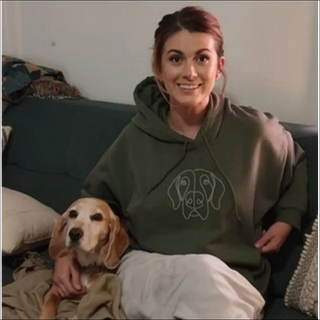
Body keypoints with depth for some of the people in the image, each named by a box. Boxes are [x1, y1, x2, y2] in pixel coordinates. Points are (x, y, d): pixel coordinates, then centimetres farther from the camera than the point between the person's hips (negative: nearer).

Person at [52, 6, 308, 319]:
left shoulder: (253, 130, -3)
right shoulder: (136, 138, -2)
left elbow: (298, 168, 19)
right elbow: (94, 199, 14)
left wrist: (286, 220, 7)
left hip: (231, 282, 1)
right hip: (146, 272, 0)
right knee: (201, 271, -36)